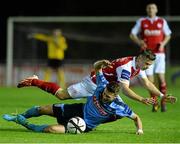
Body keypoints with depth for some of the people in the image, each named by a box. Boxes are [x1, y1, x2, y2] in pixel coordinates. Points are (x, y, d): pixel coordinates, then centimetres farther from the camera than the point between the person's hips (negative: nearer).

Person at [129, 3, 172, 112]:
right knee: (150, 79, -3)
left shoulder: (162, 22, 7)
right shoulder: (141, 22, 6)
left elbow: (168, 35, 15)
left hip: (159, 53, 0)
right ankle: (154, 102, 11)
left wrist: (163, 43, -6)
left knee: (161, 77, -11)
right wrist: (139, 42, -12)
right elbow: (132, 34, 7)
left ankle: (163, 102, 4)